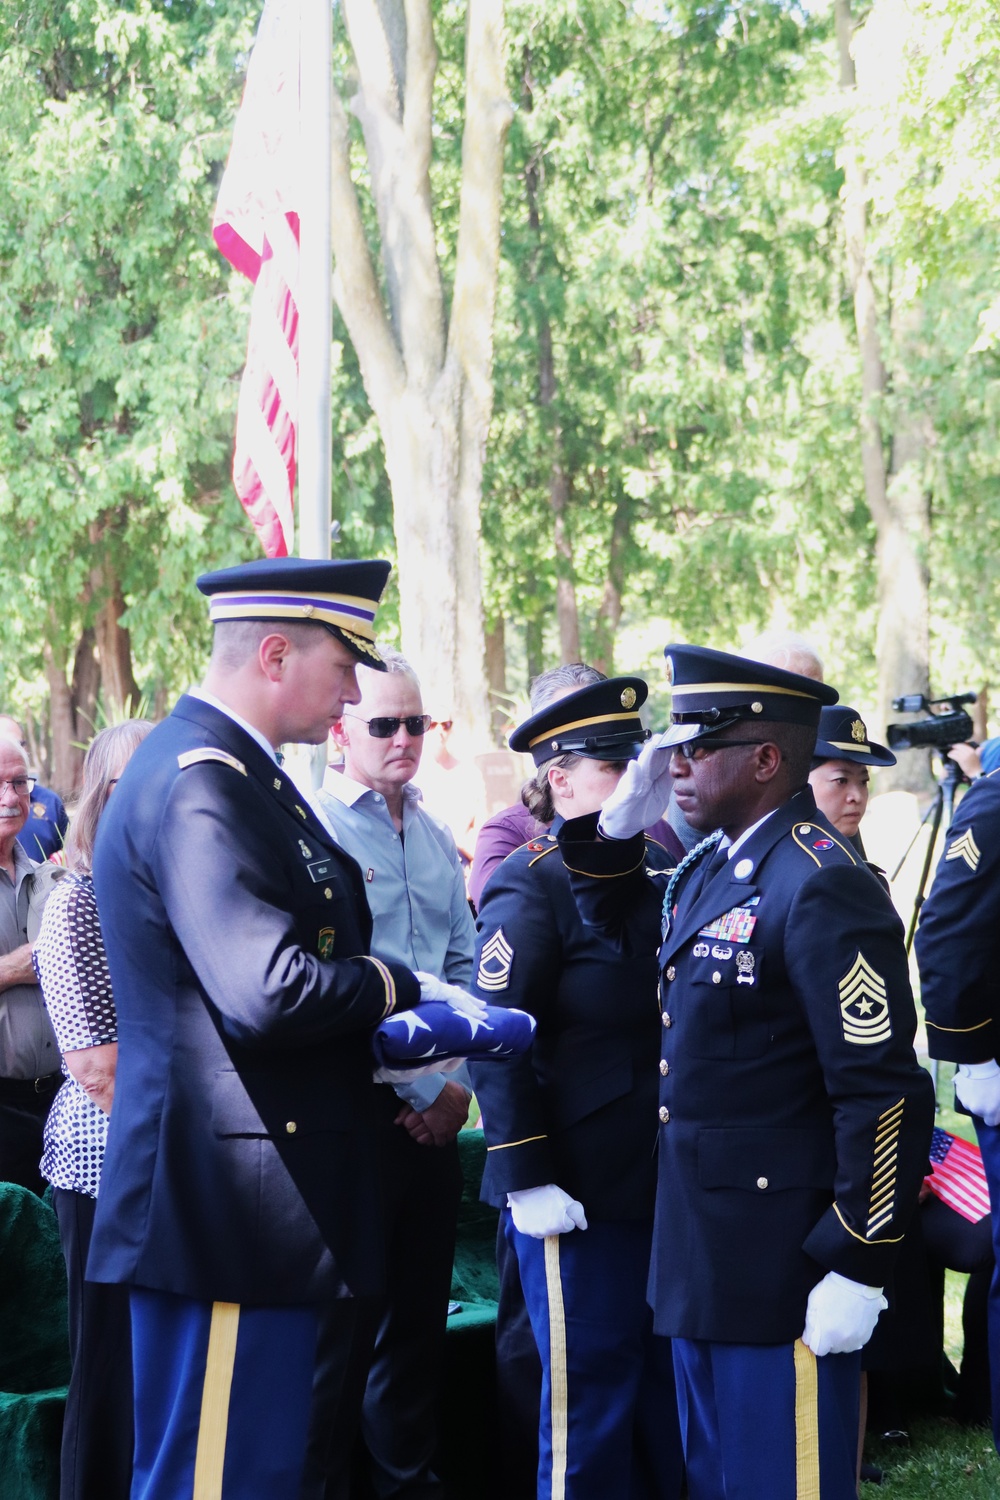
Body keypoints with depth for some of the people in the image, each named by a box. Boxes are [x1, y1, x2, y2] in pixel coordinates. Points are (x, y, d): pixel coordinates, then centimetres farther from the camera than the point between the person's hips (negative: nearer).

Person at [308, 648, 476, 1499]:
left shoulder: (435, 839, 13)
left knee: (420, 1311, 13)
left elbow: (463, 967, 15)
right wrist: (422, 1088, -12)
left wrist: (459, 1084, 0)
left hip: (437, 1111, 7)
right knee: (345, 1321, -1)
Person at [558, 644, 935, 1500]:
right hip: (703, 1251, 9)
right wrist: (622, 824, 11)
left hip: (785, 1266, -9)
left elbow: (884, 1095, -22)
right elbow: (621, 932, 29)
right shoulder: (711, 867, 8)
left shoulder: (823, 889, -20)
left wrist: (856, 1268, -21)